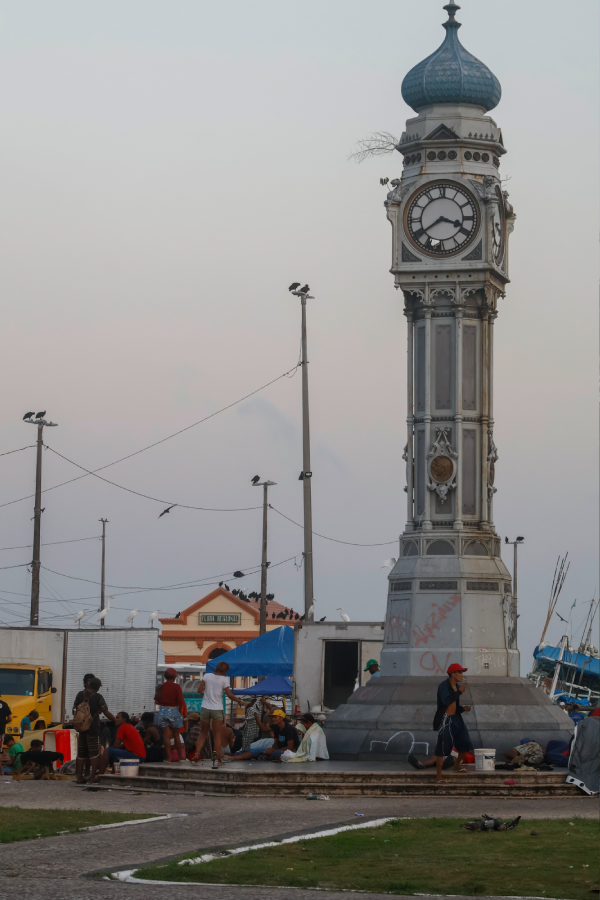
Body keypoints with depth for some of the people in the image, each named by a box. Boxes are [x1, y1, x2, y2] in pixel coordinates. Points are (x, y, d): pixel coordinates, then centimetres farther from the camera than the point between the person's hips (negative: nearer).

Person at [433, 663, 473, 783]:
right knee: (442, 748, -7)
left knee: (465, 743, 9)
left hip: (455, 718, 8)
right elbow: (446, 701, -30)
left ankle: (457, 765, 36)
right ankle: (439, 778, -4)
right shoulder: (444, 685, -14)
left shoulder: (456, 686, 12)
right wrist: (459, 692, -22)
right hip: (445, 720, -8)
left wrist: (463, 708, 2)